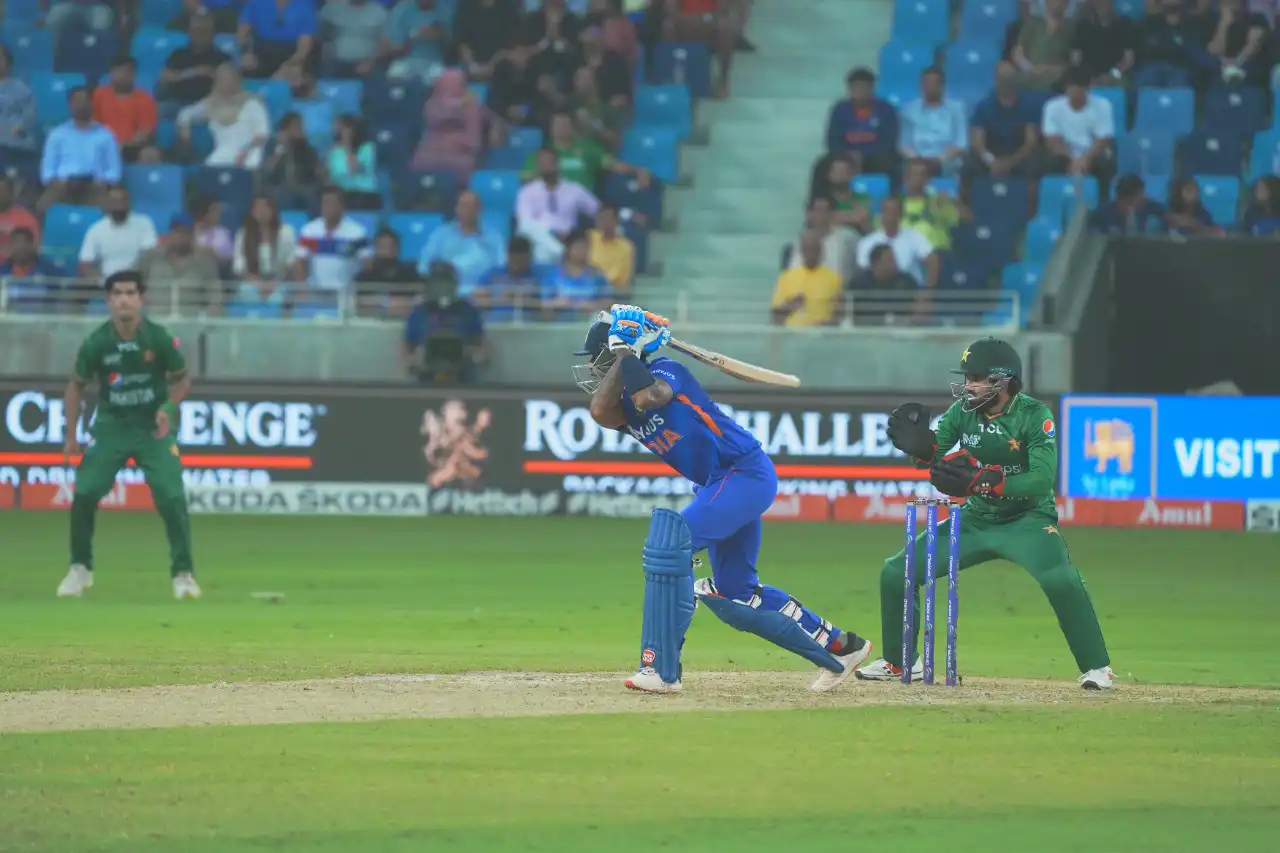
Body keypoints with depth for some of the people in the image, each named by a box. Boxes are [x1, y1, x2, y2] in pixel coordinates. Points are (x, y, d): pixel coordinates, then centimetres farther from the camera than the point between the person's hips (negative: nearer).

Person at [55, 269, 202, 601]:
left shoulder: (160, 339, -14)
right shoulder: (96, 343, -12)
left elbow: (182, 379, 1)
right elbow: (77, 385, 4)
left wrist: (168, 407, -18)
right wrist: (71, 433, -3)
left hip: (154, 428, -1)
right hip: (111, 426, 1)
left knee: (172, 497, -13)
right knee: (84, 494, -10)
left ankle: (183, 574, 1)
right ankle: (80, 569, 11)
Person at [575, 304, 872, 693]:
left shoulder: (667, 371, -11)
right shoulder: (625, 403, 9)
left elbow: (649, 397, -33)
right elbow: (599, 411, -13)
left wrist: (627, 354, -19)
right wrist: (621, 358, -9)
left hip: (747, 472, -10)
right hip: (720, 485, 10)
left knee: (670, 543, -23)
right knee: (735, 597, 13)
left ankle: (662, 670, -24)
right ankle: (840, 647, 26)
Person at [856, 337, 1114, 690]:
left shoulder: (1034, 415, -19)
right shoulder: (963, 410, -4)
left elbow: (1043, 480, -28)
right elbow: (932, 456, -7)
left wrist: (980, 481, -38)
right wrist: (919, 444, -32)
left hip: (1028, 521, -6)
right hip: (976, 521, 6)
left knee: (1060, 579, -34)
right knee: (895, 572, 0)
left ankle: (1097, 668, -20)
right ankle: (898, 661, 20)